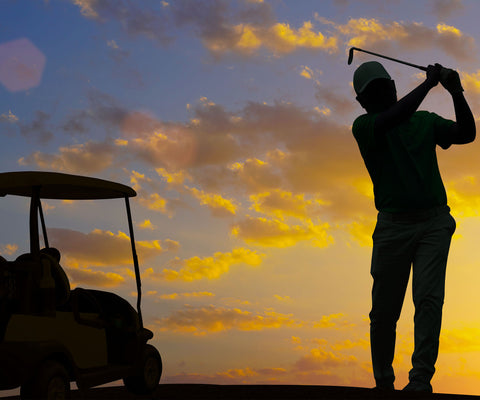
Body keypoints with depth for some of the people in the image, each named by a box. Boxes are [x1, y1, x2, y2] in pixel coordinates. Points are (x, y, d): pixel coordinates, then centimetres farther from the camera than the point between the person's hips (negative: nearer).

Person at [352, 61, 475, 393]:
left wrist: (456, 93, -10)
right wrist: (429, 82, -12)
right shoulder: (363, 126, 3)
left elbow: (466, 134, 2)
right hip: (393, 225, -1)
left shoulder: (426, 121, 14)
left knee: (429, 297, -12)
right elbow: (394, 117, -17)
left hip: (434, 220, 2)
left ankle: (421, 379, -13)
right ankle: (383, 383, 16)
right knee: (384, 310, 2)